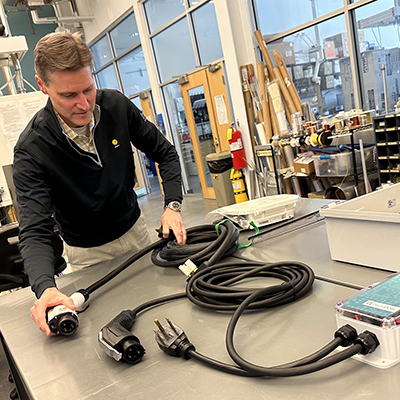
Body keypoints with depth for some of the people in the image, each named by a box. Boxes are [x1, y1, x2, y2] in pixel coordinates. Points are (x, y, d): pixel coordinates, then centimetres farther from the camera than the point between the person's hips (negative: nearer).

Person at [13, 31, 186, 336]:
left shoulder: (117, 106, -17)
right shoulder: (31, 150, -28)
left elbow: (165, 153, -5)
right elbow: (34, 233, -32)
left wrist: (172, 205, -19)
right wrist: (45, 288, -50)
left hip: (136, 229, 4)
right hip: (89, 252, -3)